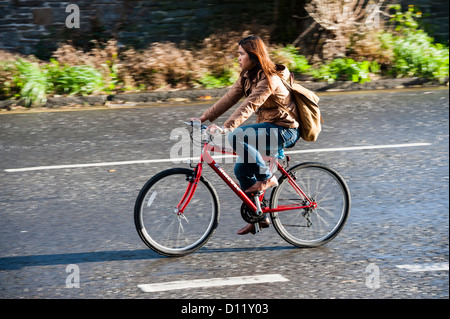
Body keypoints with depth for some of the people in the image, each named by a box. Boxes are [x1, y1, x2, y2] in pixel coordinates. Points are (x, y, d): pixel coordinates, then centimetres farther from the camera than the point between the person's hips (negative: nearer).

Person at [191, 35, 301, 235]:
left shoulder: (269, 80, -22)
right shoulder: (247, 76, 8)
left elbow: (248, 106, -33)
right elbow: (229, 99, 6)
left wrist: (225, 127, -43)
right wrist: (204, 118, -2)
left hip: (284, 130, -10)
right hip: (268, 127, 10)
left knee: (236, 136, -28)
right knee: (241, 169, 3)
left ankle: (267, 178, -14)